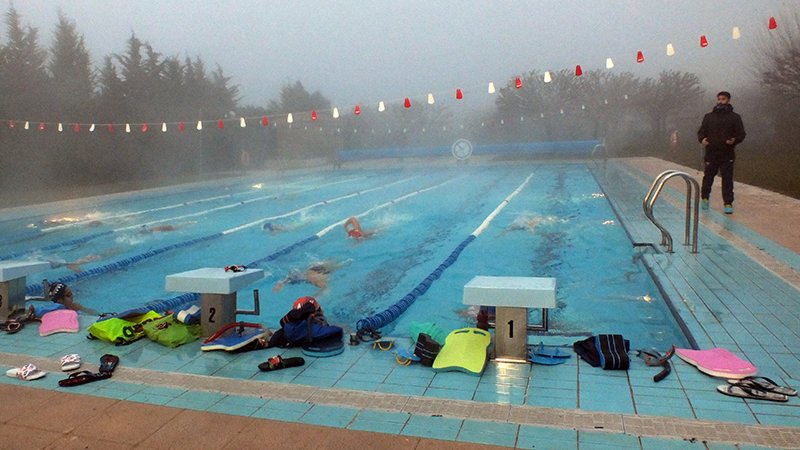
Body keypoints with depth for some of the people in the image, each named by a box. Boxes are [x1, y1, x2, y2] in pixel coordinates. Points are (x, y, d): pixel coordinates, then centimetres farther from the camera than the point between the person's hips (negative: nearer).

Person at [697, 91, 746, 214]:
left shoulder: (735, 117, 5)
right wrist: (702, 139, -10)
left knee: (727, 180, -1)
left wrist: (734, 140, -17)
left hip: (727, 154, -1)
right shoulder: (708, 116, 10)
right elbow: (701, 131, 12)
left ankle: (728, 203, 4)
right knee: (708, 177, 9)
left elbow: (741, 134, 4)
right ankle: (704, 198, 29)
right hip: (711, 154, 2)